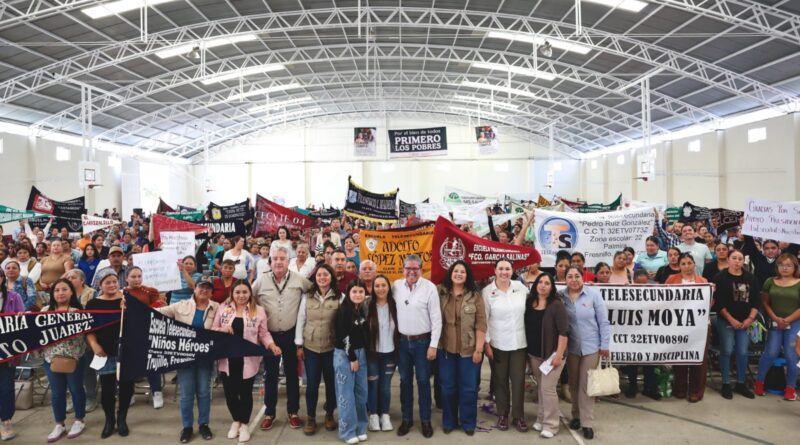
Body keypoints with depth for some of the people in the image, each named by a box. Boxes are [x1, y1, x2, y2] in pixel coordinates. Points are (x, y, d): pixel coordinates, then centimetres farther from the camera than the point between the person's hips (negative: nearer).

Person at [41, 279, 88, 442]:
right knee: (57, 391, 11)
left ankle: (79, 421, 23)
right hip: (51, 357, 3)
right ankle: (59, 425, 23)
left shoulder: (78, 310, -3)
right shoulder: (45, 310, 7)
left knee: (76, 388, 8)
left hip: (74, 356, -3)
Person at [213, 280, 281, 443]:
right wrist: (221, 329, -16)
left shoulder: (258, 310, -2)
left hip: (248, 360, -2)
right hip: (227, 359, 2)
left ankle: (244, 424, 30)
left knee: (245, 392, 9)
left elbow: (264, 334, 0)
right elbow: (212, 330, 5)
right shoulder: (223, 308, 2)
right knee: (230, 392, 11)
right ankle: (235, 421, 36)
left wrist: (272, 345, -17)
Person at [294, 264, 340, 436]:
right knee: (312, 384, 5)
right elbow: (300, 321, 4)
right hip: (310, 348, 1)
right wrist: (299, 345, 2)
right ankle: (311, 418, 21)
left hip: (332, 348, -1)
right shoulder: (307, 297, 1)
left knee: (331, 383, 9)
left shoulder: (340, 298, -4)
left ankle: (329, 415, 30)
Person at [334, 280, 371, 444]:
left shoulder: (363, 309, 7)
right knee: (347, 393, 0)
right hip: (344, 355, -7)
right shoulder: (344, 310, -14)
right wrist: (352, 358, -12)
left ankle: (360, 427, 21)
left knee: (361, 391, 10)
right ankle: (348, 431, 9)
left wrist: (360, 356, 6)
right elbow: (343, 337, -16)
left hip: (361, 353, 7)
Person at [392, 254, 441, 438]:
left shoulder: (429, 287, -12)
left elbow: (436, 318, -10)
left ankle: (426, 420, 21)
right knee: (405, 381, 13)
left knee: (423, 381, 6)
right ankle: (407, 418, 27)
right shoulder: (396, 286, -1)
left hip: (422, 341, -3)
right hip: (402, 341, 3)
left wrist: (433, 345, -11)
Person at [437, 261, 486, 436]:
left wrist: (479, 349, -10)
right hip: (446, 348, 2)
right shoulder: (441, 293, 1)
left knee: (468, 388, 8)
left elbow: (481, 324, -7)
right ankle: (449, 421, 28)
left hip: (469, 349, -2)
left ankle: (468, 423, 24)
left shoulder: (475, 296, -5)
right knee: (448, 387, 13)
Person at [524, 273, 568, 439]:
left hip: (551, 354, -5)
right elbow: (526, 328, 11)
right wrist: (526, 352, 10)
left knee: (548, 388, -4)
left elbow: (564, 331, -15)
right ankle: (541, 418, 28)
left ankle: (550, 425, 9)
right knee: (541, 387, 16)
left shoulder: (556, 304, -13)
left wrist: (559, 354, -18)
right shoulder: (529, 303, 3)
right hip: (533, 354, 5)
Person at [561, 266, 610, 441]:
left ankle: (587, 422, 11)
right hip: (571, 347, 2)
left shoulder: (593, 295, -9)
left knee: (586, 384, 2)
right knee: (573, 384, 14)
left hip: (591, 347, -2)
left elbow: (603, 321, -6)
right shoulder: (561, 296, -4)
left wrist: (604, 345, -6)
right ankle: (576, 415, 31)